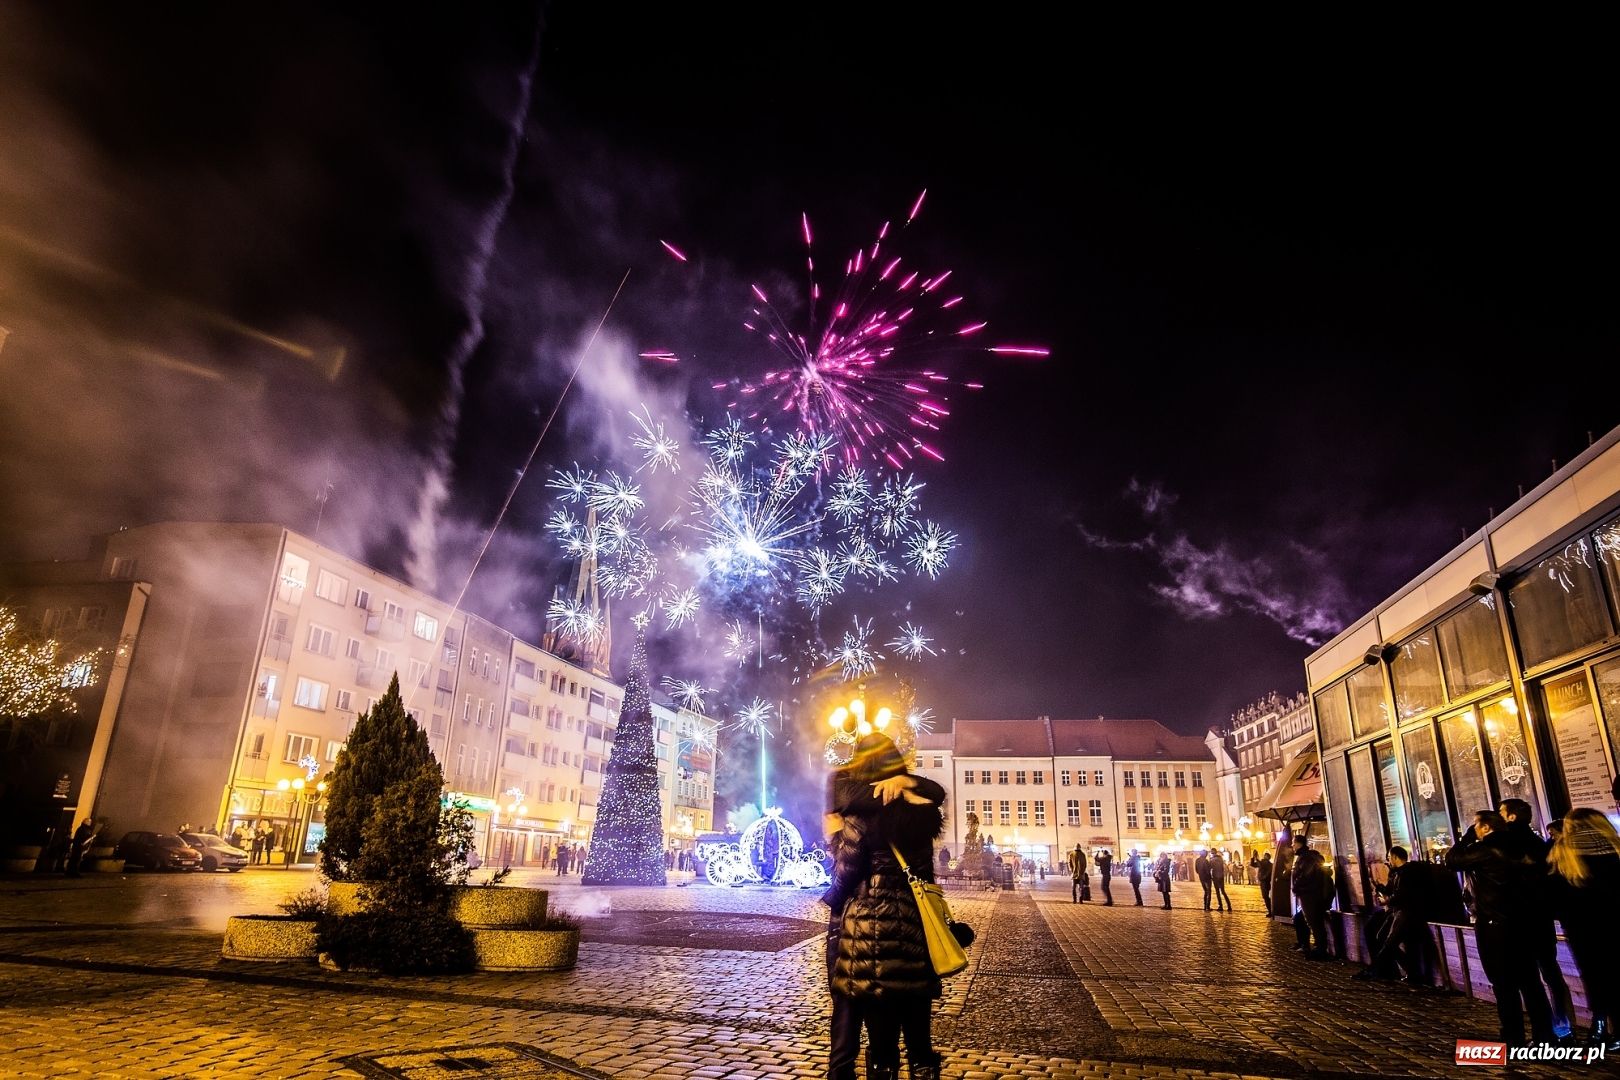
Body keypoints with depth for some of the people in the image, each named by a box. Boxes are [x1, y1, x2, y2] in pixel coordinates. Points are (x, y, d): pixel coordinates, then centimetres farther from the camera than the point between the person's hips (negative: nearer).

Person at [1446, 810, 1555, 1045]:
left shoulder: (1483, 850, -16)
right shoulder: (1517, 847, 6)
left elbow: (1451, 860, -6)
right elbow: (1537, 878, 12)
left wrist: (1468, 835, -2)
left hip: (1493, 926, -8)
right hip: (1522, 922, 8)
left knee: (1504, 985, 1)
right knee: (1530, 981, 13)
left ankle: (1513, 1040, 6)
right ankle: (1544, 1036, 17)